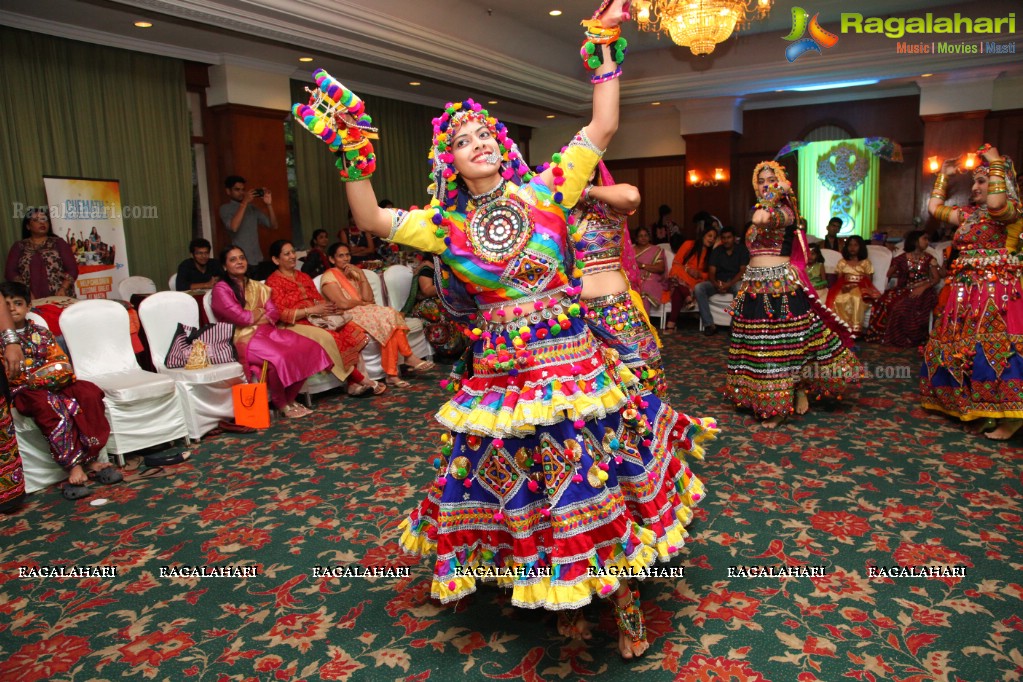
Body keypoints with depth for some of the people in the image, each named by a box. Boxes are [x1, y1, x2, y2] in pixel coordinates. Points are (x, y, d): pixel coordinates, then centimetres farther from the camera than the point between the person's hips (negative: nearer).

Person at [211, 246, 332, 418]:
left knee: (307, 348, -16)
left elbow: (274, 314, 9)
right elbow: (240, 317, -12)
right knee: (277, 357, -35)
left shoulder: (257, 286, 20)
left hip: (267, 331, 7)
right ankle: (281, 404, -11)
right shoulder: (221, 289, 0)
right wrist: (262, 313, 3)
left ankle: (290, 399, -6)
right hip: (243, 338, -7)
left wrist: (255, 315, -9)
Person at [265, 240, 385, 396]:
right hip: (295, 325, -7)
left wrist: (328, 307, -6)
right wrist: (312, 310, -17)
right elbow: (280, 313, -10)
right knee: (329, 339, -33)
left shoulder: (304, 277, 24)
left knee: (352, 333, -20)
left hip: (317, 320, 7)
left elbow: (319, 299, 19)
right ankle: (363, 381, -23)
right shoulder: (273, 281, 1)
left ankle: (353, 383, -27)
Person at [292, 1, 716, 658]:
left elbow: (602, 128, -1)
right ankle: (565, 595, 36)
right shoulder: (446, 224, 3)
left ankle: (620, 591, 28)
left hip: (572, 363, -2)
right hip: (501, 375, 2)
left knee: (595, 481, 6)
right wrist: (353, 154, -8)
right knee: (522, 487, 12)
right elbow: (371, 219, -1)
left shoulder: (545, 191, -1)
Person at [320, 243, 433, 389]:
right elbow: (342, 303, -14)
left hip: (364, 312, 7)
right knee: (387, 317, -27)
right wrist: (362, 303, 2)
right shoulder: (328, 276, 0)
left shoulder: (353, 273, 21)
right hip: (348, 317, -7)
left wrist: (360, 273, 0)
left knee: (389, 324, -24)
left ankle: (391, 374, -29)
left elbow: (368, 298, 5)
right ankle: (409, 357, -18)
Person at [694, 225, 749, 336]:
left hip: (735, 282, -3)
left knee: (740, 288, -40)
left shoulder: (742, 250, 2)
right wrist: (716, 284, -21)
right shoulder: (716, 251, 10)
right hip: (719, 282, 3)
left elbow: (743, 271, -9)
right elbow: (711, 272, 2)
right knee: (698, 288, -25)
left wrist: (729, 284, -24)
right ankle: (709, 324, -29)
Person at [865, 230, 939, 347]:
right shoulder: (902, 258, 9)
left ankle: (908, 339, -21)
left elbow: (936, 278, 0)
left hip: (923, 291, -3)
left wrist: (923, 287, -15)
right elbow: (889, 274, 18)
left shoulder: (929, 259, 7)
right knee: (885, 302, -27)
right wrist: (903, 275, 6)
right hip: (904, 291, 3)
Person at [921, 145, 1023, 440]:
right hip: (966, 291, 9)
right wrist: (943, 176, 27)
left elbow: (996, 204, -29)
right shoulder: (969, 214, 17)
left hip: (995, 290, -8)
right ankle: (980, 411, 17)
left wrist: (997, 164, -17)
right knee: (963, 345, 8)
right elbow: (935, 207, 27)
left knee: (992, 343, -17)